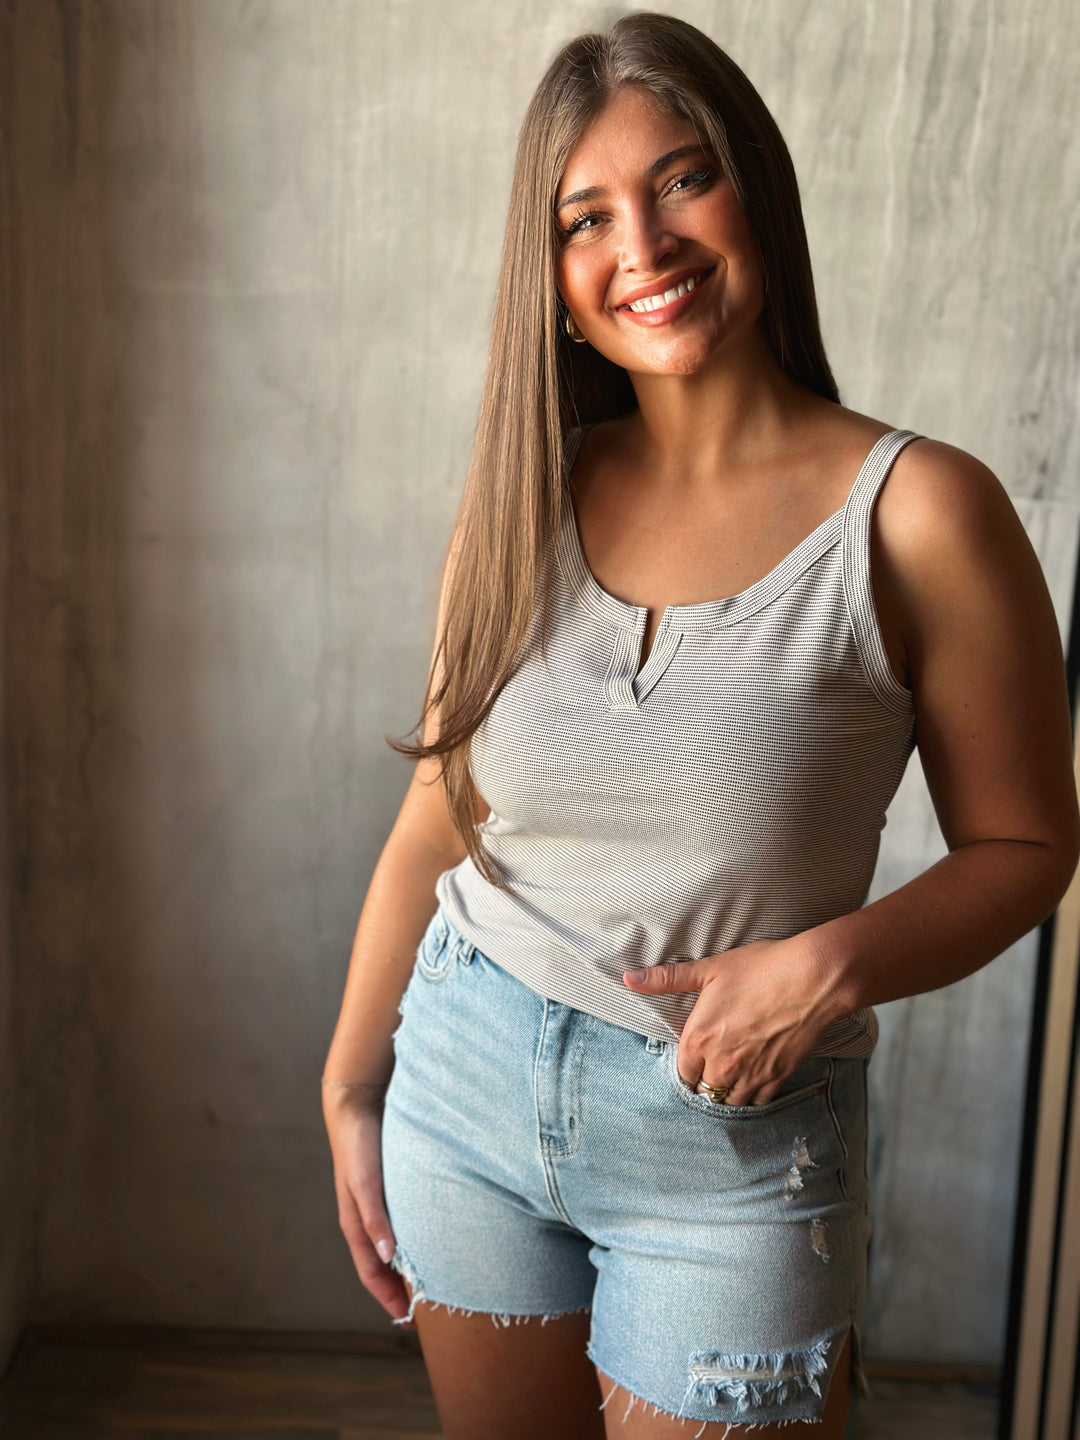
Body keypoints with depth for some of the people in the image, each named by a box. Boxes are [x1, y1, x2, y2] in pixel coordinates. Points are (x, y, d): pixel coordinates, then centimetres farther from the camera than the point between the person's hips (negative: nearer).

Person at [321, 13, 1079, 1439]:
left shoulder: (915, 511, -14)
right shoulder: (523, 503, -2)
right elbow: (433, 826, 3)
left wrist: (829, 967, -22)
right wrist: (351, 1086, 6)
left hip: (734, 1138, -3)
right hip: (468, 1082, 4)